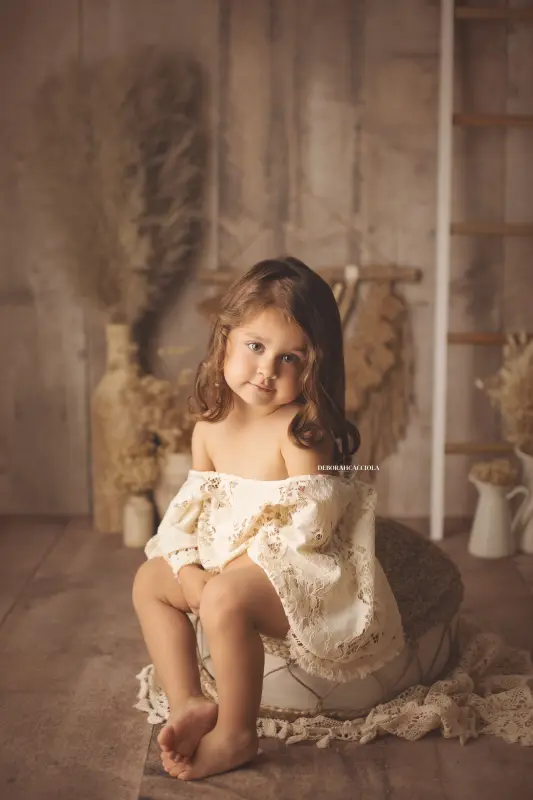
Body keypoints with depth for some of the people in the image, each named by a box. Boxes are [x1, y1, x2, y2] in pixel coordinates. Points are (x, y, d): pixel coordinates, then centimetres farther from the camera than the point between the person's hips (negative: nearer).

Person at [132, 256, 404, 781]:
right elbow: (190, 508, 7)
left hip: (297, 575, -9)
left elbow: (305, 526, -22)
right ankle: (188, 703, 1)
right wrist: (189, 570, -10)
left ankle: (234, 735, -13)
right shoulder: (210, 427, 3)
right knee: (150, 581, 8)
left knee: (226, 598, -33)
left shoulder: (300, 430, -19)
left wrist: (234, 568, -22)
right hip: (224, 568, 9)